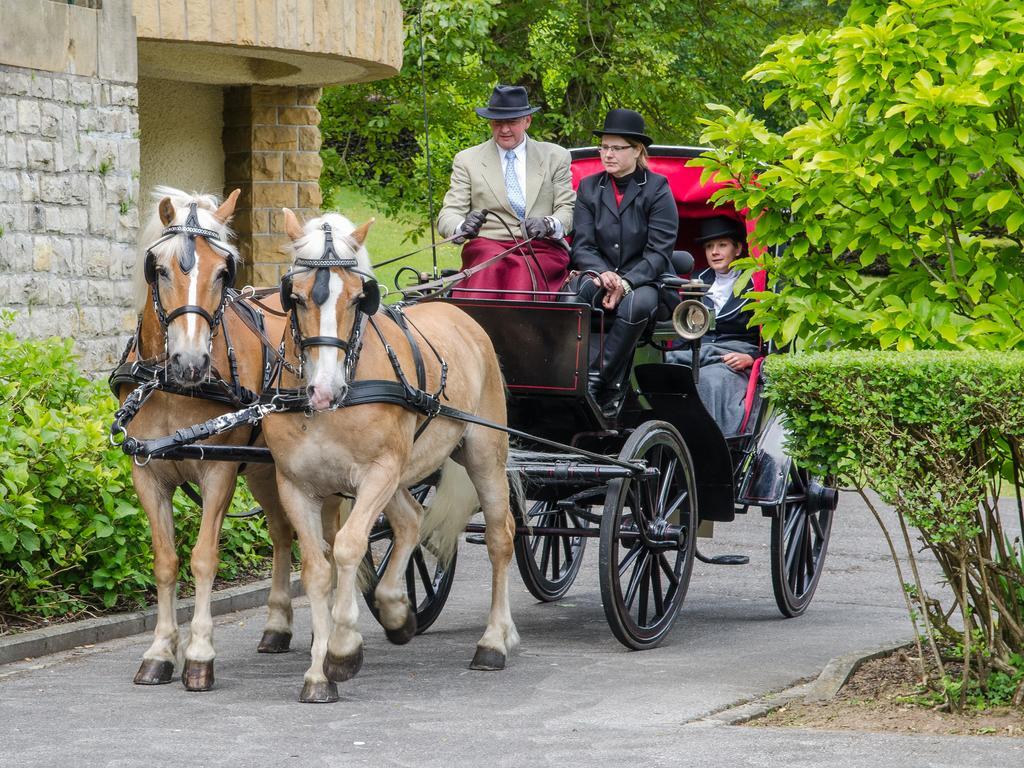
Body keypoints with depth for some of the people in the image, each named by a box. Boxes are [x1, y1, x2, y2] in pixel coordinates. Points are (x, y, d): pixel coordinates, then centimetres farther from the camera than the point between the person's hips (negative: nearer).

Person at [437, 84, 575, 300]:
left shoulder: (556, 157, 17)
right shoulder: (467, 160, 15)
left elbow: (569, 210, 10)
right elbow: (447, 216, 7)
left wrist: (549, 224, -15)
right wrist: (463, 227, -18)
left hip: (543, 250, 0)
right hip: (488, 246, 0)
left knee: (524, 270, -36)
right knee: (494, 263, -37)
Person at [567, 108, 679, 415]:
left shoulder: (657, 189, 1)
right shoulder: (589, 188, 11)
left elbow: (659, 252, -6)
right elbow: (582, 246, 3)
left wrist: (626, 282, -21)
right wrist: (602, 274, -20)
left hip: (643, 281, -2)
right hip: (599, 277, 2)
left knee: (638, 304, -38)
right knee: (583, 286, -35)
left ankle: (597, 378, -32)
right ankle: (611, 387, -37)